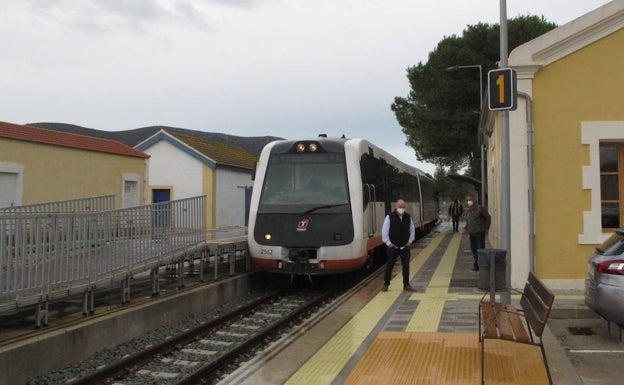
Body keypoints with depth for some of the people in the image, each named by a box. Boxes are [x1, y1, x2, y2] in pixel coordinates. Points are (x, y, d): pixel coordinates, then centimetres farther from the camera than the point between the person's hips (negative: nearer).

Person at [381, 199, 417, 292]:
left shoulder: (408, 217, 5)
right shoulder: (390, 217, -8)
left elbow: (412, 230, 15)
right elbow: (384, 231, -7)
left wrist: (410, 241, 6)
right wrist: (388, 242, -9)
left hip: (405, 247, 3)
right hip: (393, 246, -3)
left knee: (406, 266, 6)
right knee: (389, 265, 0)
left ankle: (406, 285, 15)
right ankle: (386, 284, 11)